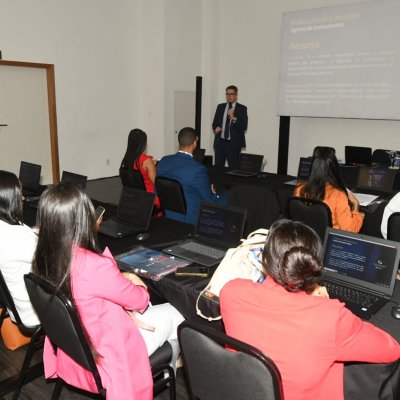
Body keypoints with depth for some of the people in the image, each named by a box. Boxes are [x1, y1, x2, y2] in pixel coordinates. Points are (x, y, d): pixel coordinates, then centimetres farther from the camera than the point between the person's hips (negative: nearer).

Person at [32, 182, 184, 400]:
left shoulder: (45, 258, -13)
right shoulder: (95, 266, -36)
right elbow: (139, 300, -17)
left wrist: (121, 279, -3)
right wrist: (140, 289, 5)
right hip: (103, 359, -7)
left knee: (147, 309, 25)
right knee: (172, 314, 14)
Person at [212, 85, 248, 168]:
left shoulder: (242, 108, -1)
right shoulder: (220, 107, 12)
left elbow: (244, 126, -9)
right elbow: (214, 123, 18)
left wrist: (233, 118, -22)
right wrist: (216, 128, -4)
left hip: (234, 143, -3)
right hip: (220, 142, 4)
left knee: (233, 168, 0)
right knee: (217, 167, 4)